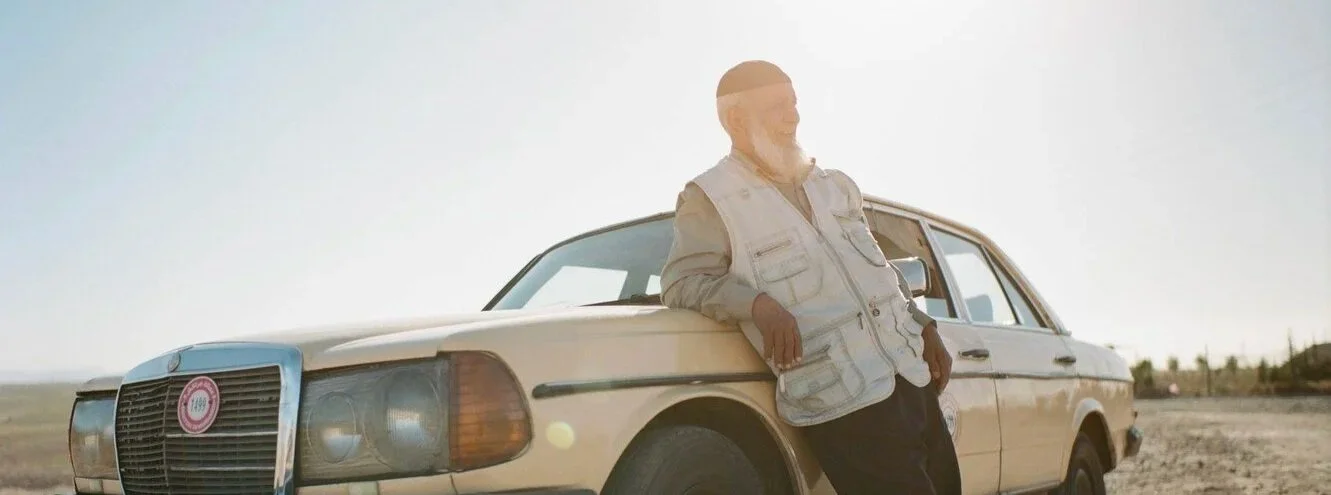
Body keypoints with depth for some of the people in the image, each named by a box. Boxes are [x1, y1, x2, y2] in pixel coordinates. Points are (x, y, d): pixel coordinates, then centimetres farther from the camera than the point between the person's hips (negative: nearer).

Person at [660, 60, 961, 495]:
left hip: (912, 376, 7)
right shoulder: (709, 197, -2)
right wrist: (757, 303, -25)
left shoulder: (833, 184, 20)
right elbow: (680, 283, -10)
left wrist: (923, 326, 17)